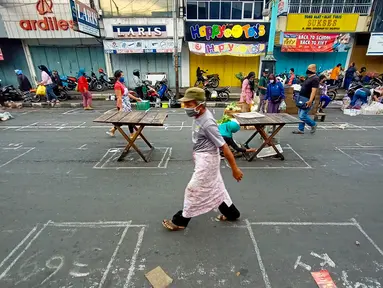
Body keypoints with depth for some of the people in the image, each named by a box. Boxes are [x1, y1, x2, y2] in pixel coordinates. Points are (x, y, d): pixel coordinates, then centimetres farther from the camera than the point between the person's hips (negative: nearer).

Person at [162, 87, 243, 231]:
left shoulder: (207, 123, -29)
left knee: (193, 189, 4)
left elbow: (224, 146, -25)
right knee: (216, 187, 21)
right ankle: (231, 213, 40)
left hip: (207, 160, -10)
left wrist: (235, 168, -20)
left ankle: (180, 220, 23)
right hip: (203, 158, 10)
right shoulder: (200, 115, -1)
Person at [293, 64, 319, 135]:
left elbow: (313, 91, -23)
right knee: (300, 115, 11)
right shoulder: (308, 77, 15)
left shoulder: (315, 79, -14)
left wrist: (310, 101, -32)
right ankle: (301, 129, 19)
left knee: (302, 116, -10)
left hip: (307, 101, -10)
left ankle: (313, 124, 13)